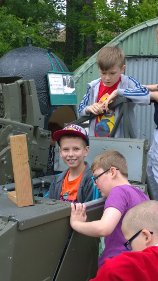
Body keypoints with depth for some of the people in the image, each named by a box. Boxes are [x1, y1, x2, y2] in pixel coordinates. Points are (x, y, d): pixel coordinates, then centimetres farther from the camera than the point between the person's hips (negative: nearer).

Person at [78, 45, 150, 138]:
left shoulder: (128, 83, -7)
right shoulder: (93, 86, 4)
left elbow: (146, 96, -25)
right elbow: (81, 110, 14)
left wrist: (118, 92, -23)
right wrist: (89, 109, -10)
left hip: (122, 140, -4)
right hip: (95, 140, 4)